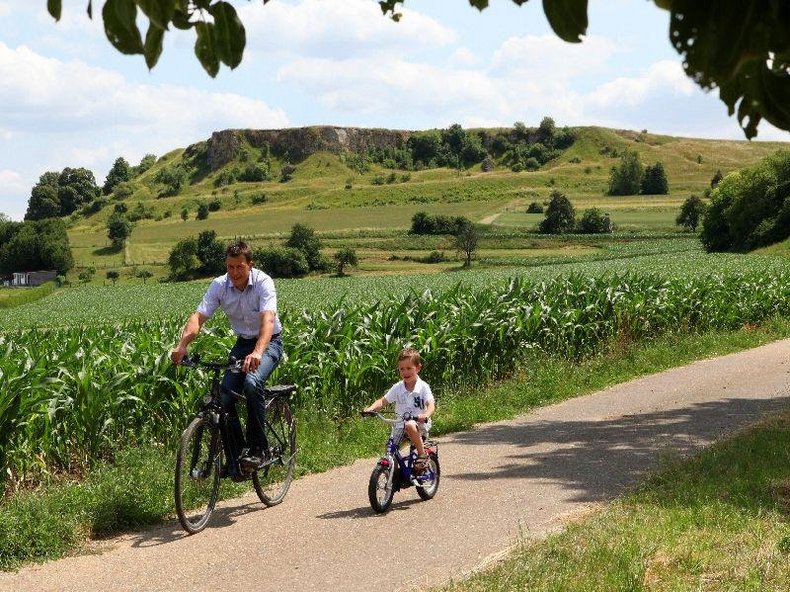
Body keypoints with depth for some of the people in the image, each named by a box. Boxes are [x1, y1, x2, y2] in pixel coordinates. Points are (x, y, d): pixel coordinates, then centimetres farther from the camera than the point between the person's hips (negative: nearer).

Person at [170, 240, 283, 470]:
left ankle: (258, 449, -21)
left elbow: (268, 319, -37)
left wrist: (257, 353, -54)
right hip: (243, 343, 5)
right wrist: (182, 345, -37)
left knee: (252, 383, -31)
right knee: (224, 393, -13)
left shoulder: (263, 283, -23)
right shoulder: (219, 285, -11)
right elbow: (198, 317, -18)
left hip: (269, 342, -5)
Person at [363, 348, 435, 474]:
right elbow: (383, 401, 4)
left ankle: (422, 455, -21)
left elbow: (431, 405, -18)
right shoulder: (397, 388, 4)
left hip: (419, 424, -4)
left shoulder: (423, 387, -7)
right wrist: (370, 409, -16)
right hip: (400, 425, 4)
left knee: (410, 426, -38)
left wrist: (425, 415, -41)